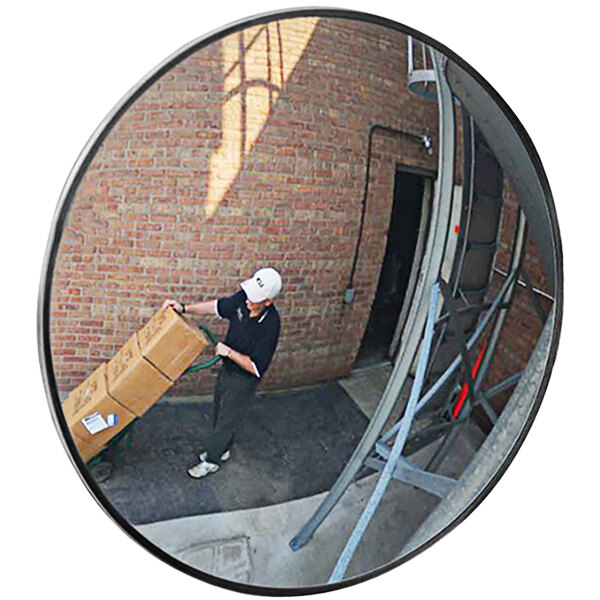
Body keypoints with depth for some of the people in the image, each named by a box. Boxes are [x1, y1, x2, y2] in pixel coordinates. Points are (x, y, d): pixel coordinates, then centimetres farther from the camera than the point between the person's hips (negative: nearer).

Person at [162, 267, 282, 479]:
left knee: (226, 420, 13)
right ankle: (223, 449, 51)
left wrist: (229, 352, -28)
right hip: (227, 368, 7)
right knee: (220, 412, 26)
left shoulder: (270, 325, -35)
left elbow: (257, 367, -29)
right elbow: (217, 307, 1)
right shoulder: (243, 299, -17)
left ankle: (212, 460, 38)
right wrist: (185, 308, -8)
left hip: (244, 379, -7)